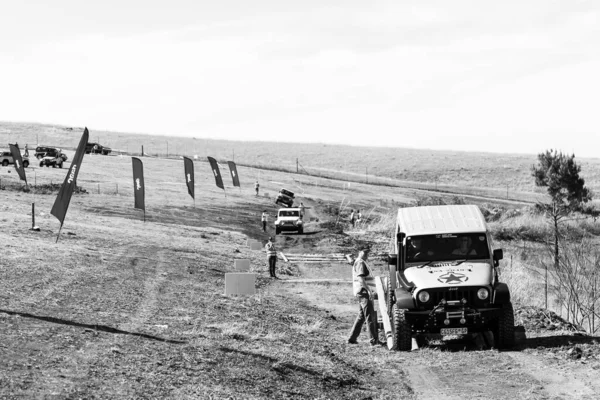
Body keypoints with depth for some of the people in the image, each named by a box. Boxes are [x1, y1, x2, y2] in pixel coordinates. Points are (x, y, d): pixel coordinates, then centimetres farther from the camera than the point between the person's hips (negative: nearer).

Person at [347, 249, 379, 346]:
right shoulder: (361, 263, -12)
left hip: (359, 292, 10)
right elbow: (361, 279, -21)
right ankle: (373, 340, -8)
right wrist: (369, 290, -23)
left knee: (361, 316, 13)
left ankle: (352, 339, 12)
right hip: (363, 291, -10)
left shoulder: (356, 263, 20)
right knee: (370, 316, -8)